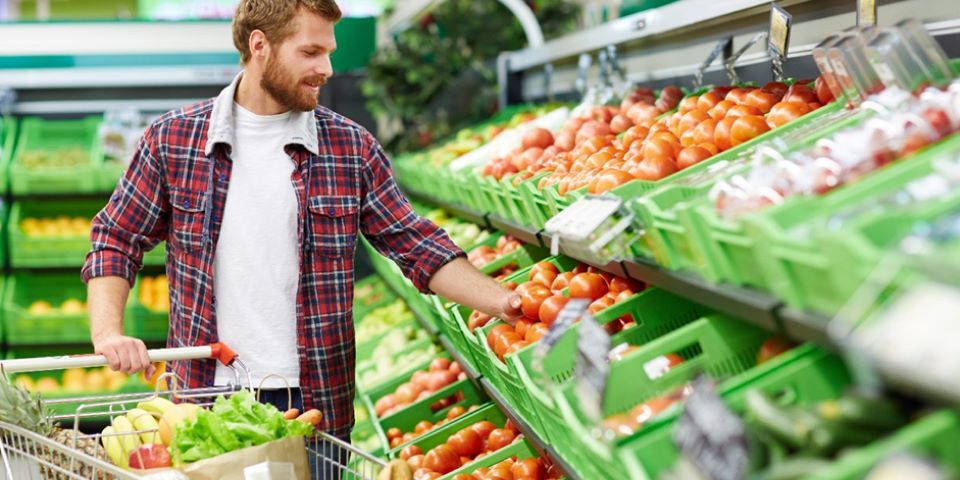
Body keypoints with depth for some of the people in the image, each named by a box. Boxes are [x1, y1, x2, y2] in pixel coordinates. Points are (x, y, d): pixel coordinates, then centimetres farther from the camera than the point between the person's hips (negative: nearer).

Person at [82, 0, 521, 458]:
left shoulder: (351, 148, 1)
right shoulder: (173, 138, 1)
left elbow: (417, 246, 2)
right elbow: (116, 240, 5)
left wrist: (500, 302, -11)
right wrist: (108, 332, -11)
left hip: (317, 403, 1)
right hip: (205, 395, 0)